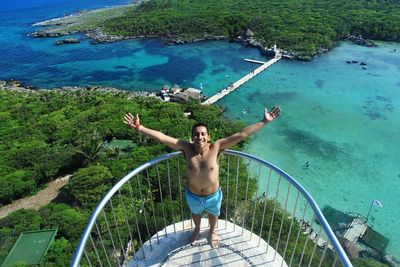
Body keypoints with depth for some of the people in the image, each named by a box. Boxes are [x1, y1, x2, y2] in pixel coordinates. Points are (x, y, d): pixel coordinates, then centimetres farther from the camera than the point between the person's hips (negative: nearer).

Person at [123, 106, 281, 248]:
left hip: (213, 195, -1)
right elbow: (161, 137, -29)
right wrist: (139, 128, -34)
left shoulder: (216, 147, -28)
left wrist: (264, 122, -35)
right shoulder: (187, 148, -25)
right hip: (192, 195, 1)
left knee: (213, 214, 30)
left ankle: (212, 231, 65)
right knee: (195, 213, 32)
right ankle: (197, 230, 67)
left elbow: (241, 135, -33)